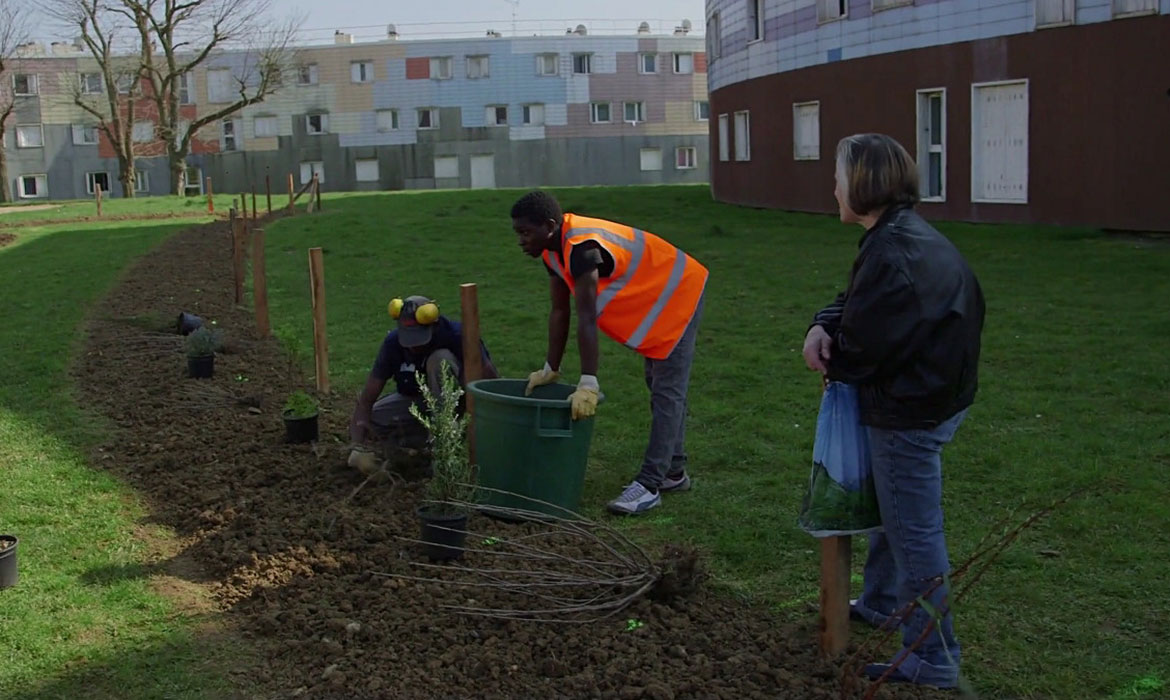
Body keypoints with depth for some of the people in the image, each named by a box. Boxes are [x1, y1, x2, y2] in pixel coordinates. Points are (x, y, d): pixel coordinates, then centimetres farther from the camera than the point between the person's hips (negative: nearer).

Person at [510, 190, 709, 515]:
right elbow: (559, 311, 0)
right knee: (660, 387, 17)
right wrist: (550, 370, 2)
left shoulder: (581, 247, -34)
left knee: (667, 393, -11)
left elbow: (587, 319, -38)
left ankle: (649, 485, -13)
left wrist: (588, 385, -39)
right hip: (655, 301, 10)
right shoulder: (554, 248, -5)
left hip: (678, 295, -10)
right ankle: (673, 472, 28)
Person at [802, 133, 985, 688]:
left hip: (909, 412, -11)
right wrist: (824, 326, -8)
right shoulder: (912, 236, 6)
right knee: (895, 512, 27)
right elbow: (857, 303, 12)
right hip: (935, 395, 11)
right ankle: (881, 604, 48)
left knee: (914, 531, 2)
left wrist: (831, 363, -1)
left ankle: (932, 661, 15)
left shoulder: (892, 252, -27)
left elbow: (866, 345, -22)